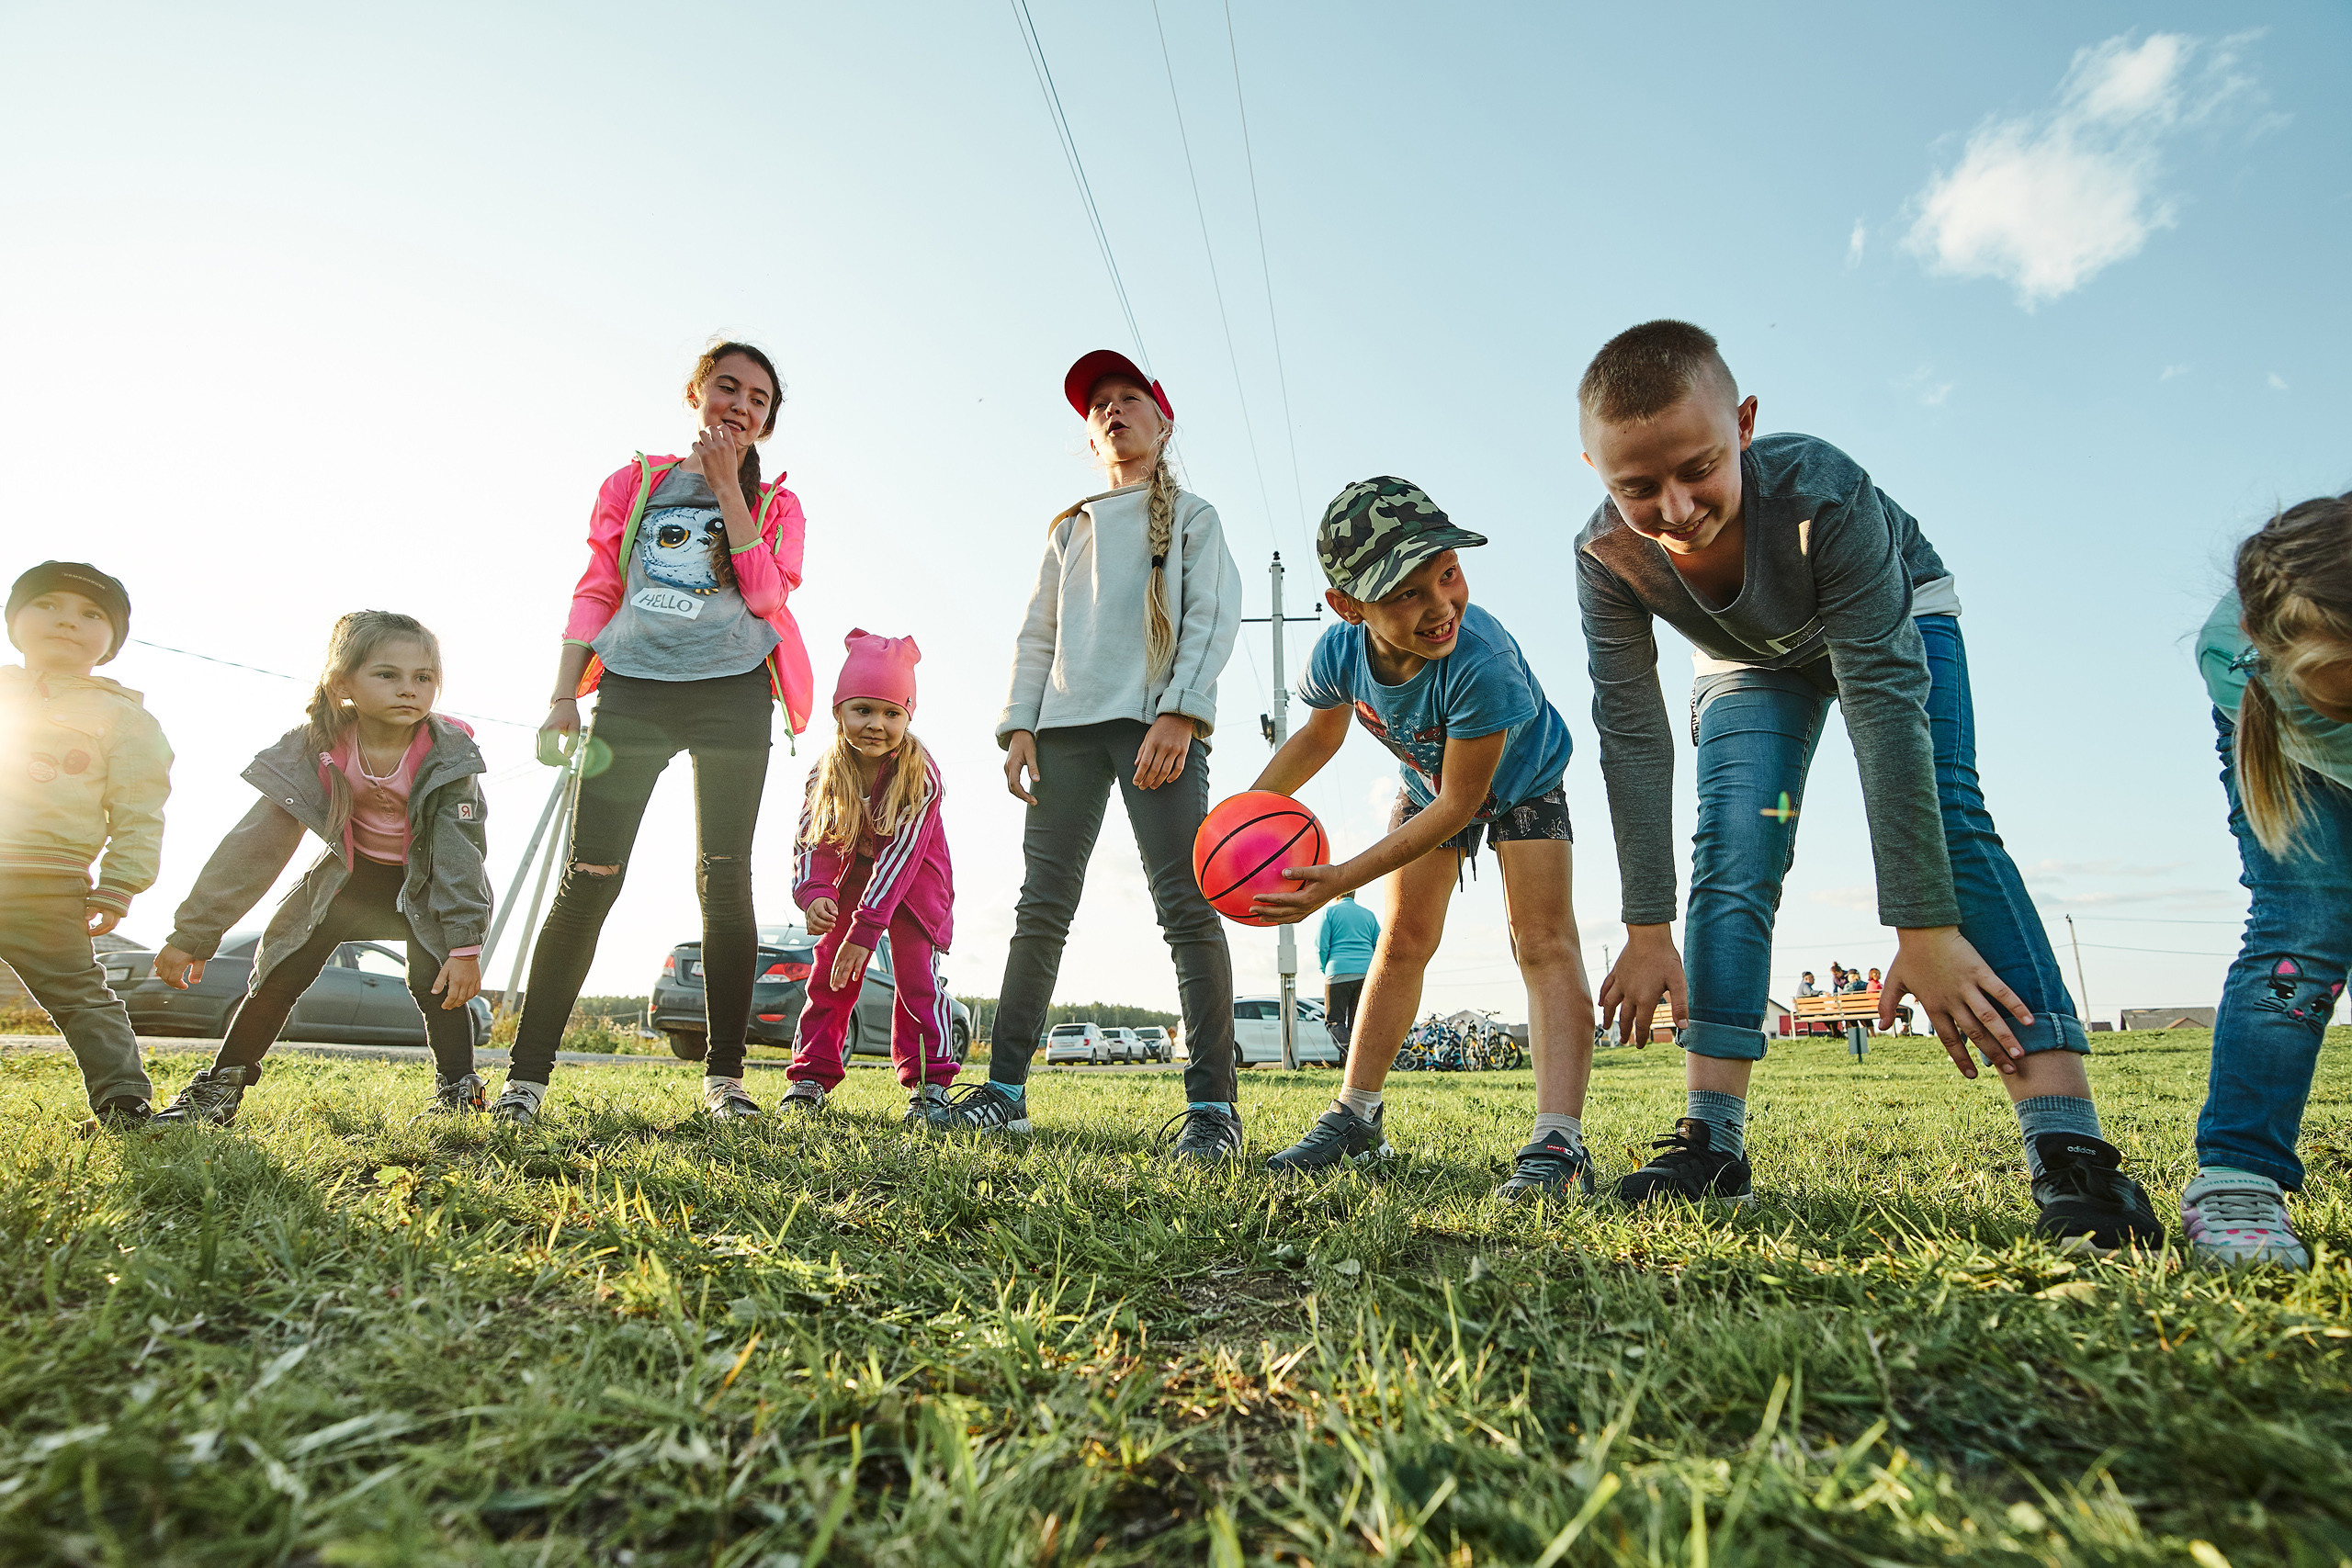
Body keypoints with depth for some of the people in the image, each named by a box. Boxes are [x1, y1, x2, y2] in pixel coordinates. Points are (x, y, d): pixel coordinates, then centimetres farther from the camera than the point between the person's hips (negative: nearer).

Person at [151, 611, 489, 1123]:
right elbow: (255, 845, -16)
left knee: (434, 978, -20)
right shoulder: (313, 750, -21)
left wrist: (465, 945, -29)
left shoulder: (449, 754, -27)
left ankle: (458, 1090, -4)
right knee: (280, 969, -4)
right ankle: (221, 1085, 16)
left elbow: (461, 852, -25)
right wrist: (193, 933, -14)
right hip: (351, 872, 3)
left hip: (428, 882, -3)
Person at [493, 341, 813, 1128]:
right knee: (588, 878, -5)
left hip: (731, 693, 0)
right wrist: (563, 698, 1)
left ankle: (724, 1075, 3)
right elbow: (594, 594, 11)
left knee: (723, 880, -3)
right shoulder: (634, 483, 17)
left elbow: (768, 595, -3)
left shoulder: (774, 505, 15)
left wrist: (728, 488, -2)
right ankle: (527, 1073, 1)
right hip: (632, 688, 1)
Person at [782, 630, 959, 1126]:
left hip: (914, 884, -4)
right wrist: (813, 894, -37)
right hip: (851, 880, 4)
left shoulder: (920, 775, -27)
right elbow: (812, 842, -15)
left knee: (916, 975, -11)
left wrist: (865, 928, -37)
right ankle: (812, 1076, 11)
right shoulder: (826, 773, -14)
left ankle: (929, 1083, -5)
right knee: (830, 972, 1)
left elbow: (900, 854, -31)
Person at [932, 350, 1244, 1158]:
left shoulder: (1191, 516, 16)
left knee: (1187, 906, -12)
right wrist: (1020, 726, 4)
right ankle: (1005, 1088, 4)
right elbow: (1036, 635, 20)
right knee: (1041, 908, 0)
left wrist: (1178, 712, -14)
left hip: (1157, 724, -4)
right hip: (1065, 727, 4)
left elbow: (1213, 617, 2)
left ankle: (1212, 1104, -12)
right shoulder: (1068, 529, 26)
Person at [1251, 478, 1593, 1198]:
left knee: (1544, 940, -20)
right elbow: (1321, 734, -5)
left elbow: (1461, 802, -36)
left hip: (1521, 781, -4)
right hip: (1429, 782, 5)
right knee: (1403, 941, 7)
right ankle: (1356, 1118, 16)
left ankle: (1558, 1144, -24)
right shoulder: (1337, 654, -30)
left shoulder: (1481, 664, -46)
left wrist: (1341, 880, -39)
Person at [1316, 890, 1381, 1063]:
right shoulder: (1369, 914, 16)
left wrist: (1325, 970, 11)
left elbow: (1321, 947, -4)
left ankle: (1346, 1044, -25)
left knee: (1334, 1020, 3)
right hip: (1366, 974, 4)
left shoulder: (1330, 911, 4)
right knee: (1359, 1023, 9)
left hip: (1339, 974, -4)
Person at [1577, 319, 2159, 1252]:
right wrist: (1648, 931, -28)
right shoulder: (1606, 558, -31)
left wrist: (1926, 930, -42)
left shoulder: (1823, 493, -40)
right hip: (1750, 660, 3)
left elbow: (1885, 700, -42)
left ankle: (2068, 1150, -27)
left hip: (1894, 618, -2)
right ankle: (1712, 1143, -10)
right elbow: (1632, 738, -28)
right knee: (1730, 862, -13)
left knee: (1945, 819, -24)